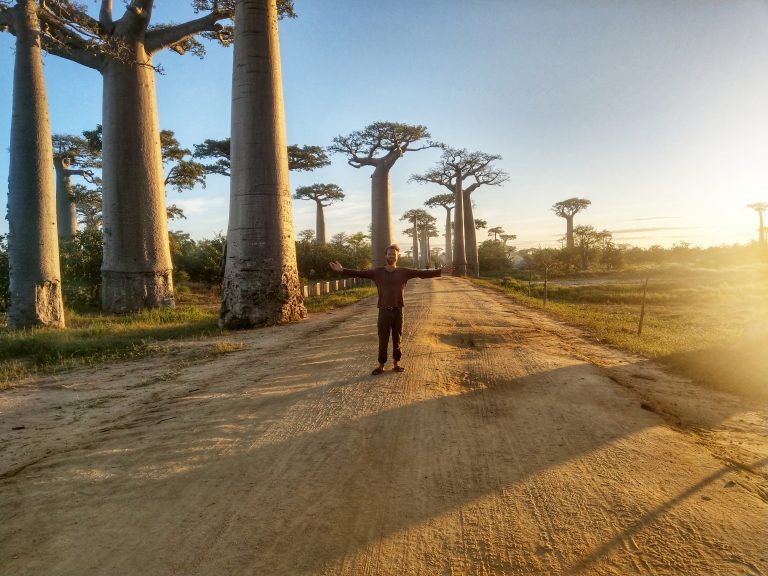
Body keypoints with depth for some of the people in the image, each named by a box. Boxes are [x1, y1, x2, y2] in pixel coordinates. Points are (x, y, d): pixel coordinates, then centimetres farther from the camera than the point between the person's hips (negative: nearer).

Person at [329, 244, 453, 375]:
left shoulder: (404, 272, 3)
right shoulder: (378, 272, 1)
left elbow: (423, 273, 0)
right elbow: (359, 273, -5)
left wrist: (440, 271, -6)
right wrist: (342, 270, -15)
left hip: (398, 311, 1)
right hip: (384, 311, -1)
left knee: (397, 339, 10)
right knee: (383, 340, 5)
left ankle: (396, 364, 22)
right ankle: (381, 365, 15)